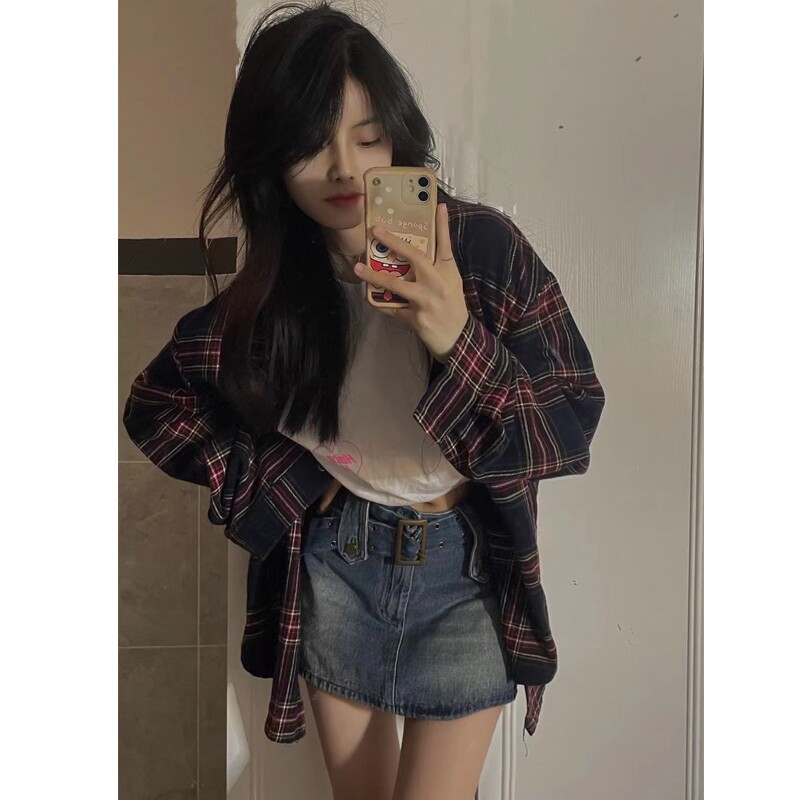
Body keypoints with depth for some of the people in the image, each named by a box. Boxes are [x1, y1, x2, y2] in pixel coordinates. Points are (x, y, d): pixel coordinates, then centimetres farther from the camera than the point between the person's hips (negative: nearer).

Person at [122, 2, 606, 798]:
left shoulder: (484, 245, -16)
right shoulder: (267, 289, -7)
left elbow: (574, 423, -15)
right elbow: (155, 405, 6)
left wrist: (457, 343, -32)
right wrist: (279, 477, -6)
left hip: (467, 567, -2)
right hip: (333, 568, 3)